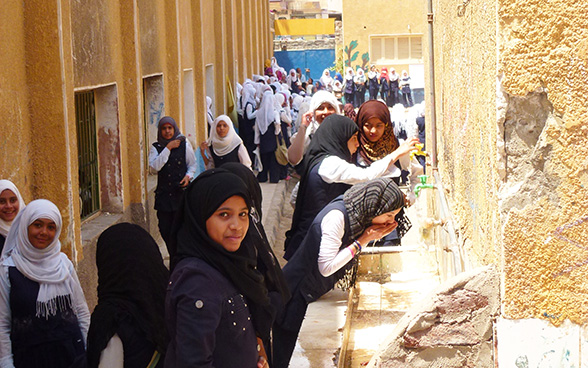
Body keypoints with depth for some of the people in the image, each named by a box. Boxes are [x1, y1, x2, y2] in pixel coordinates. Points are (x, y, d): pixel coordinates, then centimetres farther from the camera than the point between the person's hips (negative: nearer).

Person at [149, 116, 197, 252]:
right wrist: (168, 148, -13)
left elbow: (192, 164, 15)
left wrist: (188, 176, -5)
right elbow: (155, 166, -11)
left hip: (181, 192, -2)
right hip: (163, 194, 2)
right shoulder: (156, 147, 6)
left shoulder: (184, 145, 4)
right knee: (165, 228, 2)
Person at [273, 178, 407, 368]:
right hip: (296, 293, -8)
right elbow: (326, 266, -28)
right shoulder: (337, 216, -27)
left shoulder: (356, 214, -1)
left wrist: (373, 236, -10)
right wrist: (362, 241, -22)